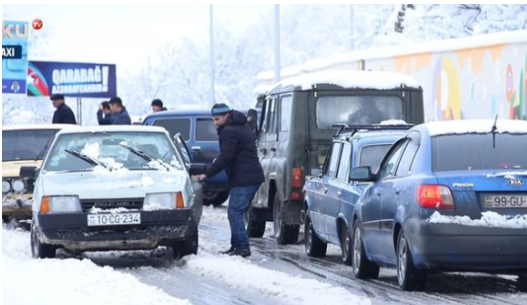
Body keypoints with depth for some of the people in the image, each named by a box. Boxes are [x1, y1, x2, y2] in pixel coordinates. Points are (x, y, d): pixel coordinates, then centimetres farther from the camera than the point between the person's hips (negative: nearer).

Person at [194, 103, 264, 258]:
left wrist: (207, 174, -16)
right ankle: (237, 246, 16)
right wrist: (219, 161, 20)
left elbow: (226, 157, -19)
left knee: (234, 213, -10)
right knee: (236, 213, 15)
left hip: (243, 180, -10)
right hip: (254, 177, 10)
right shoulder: (243, 127, 21)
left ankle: (242, 248, -14)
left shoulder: (228, 132, -12)